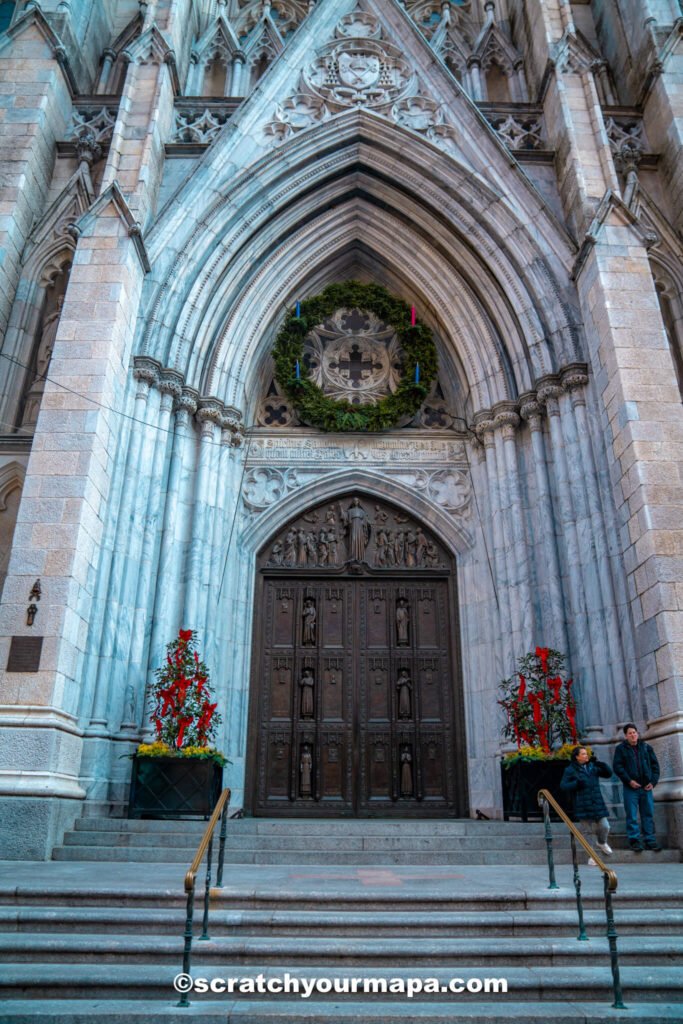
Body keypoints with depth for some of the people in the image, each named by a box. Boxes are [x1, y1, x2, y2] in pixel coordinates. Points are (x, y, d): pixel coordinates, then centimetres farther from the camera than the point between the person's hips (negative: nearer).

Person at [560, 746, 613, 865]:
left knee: (605, 827, 5)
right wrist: (576, 783, -22)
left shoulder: (593, 766, 12)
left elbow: (608, 774, 15)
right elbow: (563, 785, -8)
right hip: (583, 806, -4)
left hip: (597, 804, 4)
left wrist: (602, 765, -3)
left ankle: (601, 843, 38)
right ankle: (591, 855, 17)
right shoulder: (570, 770, -4)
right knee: (588, 830, 0)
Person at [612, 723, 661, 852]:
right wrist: (629, 781, -13)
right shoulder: (621, 748, 0)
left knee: (648, 814, 8)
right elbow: (617, 766, -5)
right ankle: (634, 840, 5)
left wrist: (653, 781, -1)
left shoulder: (646, 747, 8)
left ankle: (650, 840, 16)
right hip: (630, 787, -3)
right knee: (632, 816, -2)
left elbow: (655, 765, 10)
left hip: (646, 787, 3)